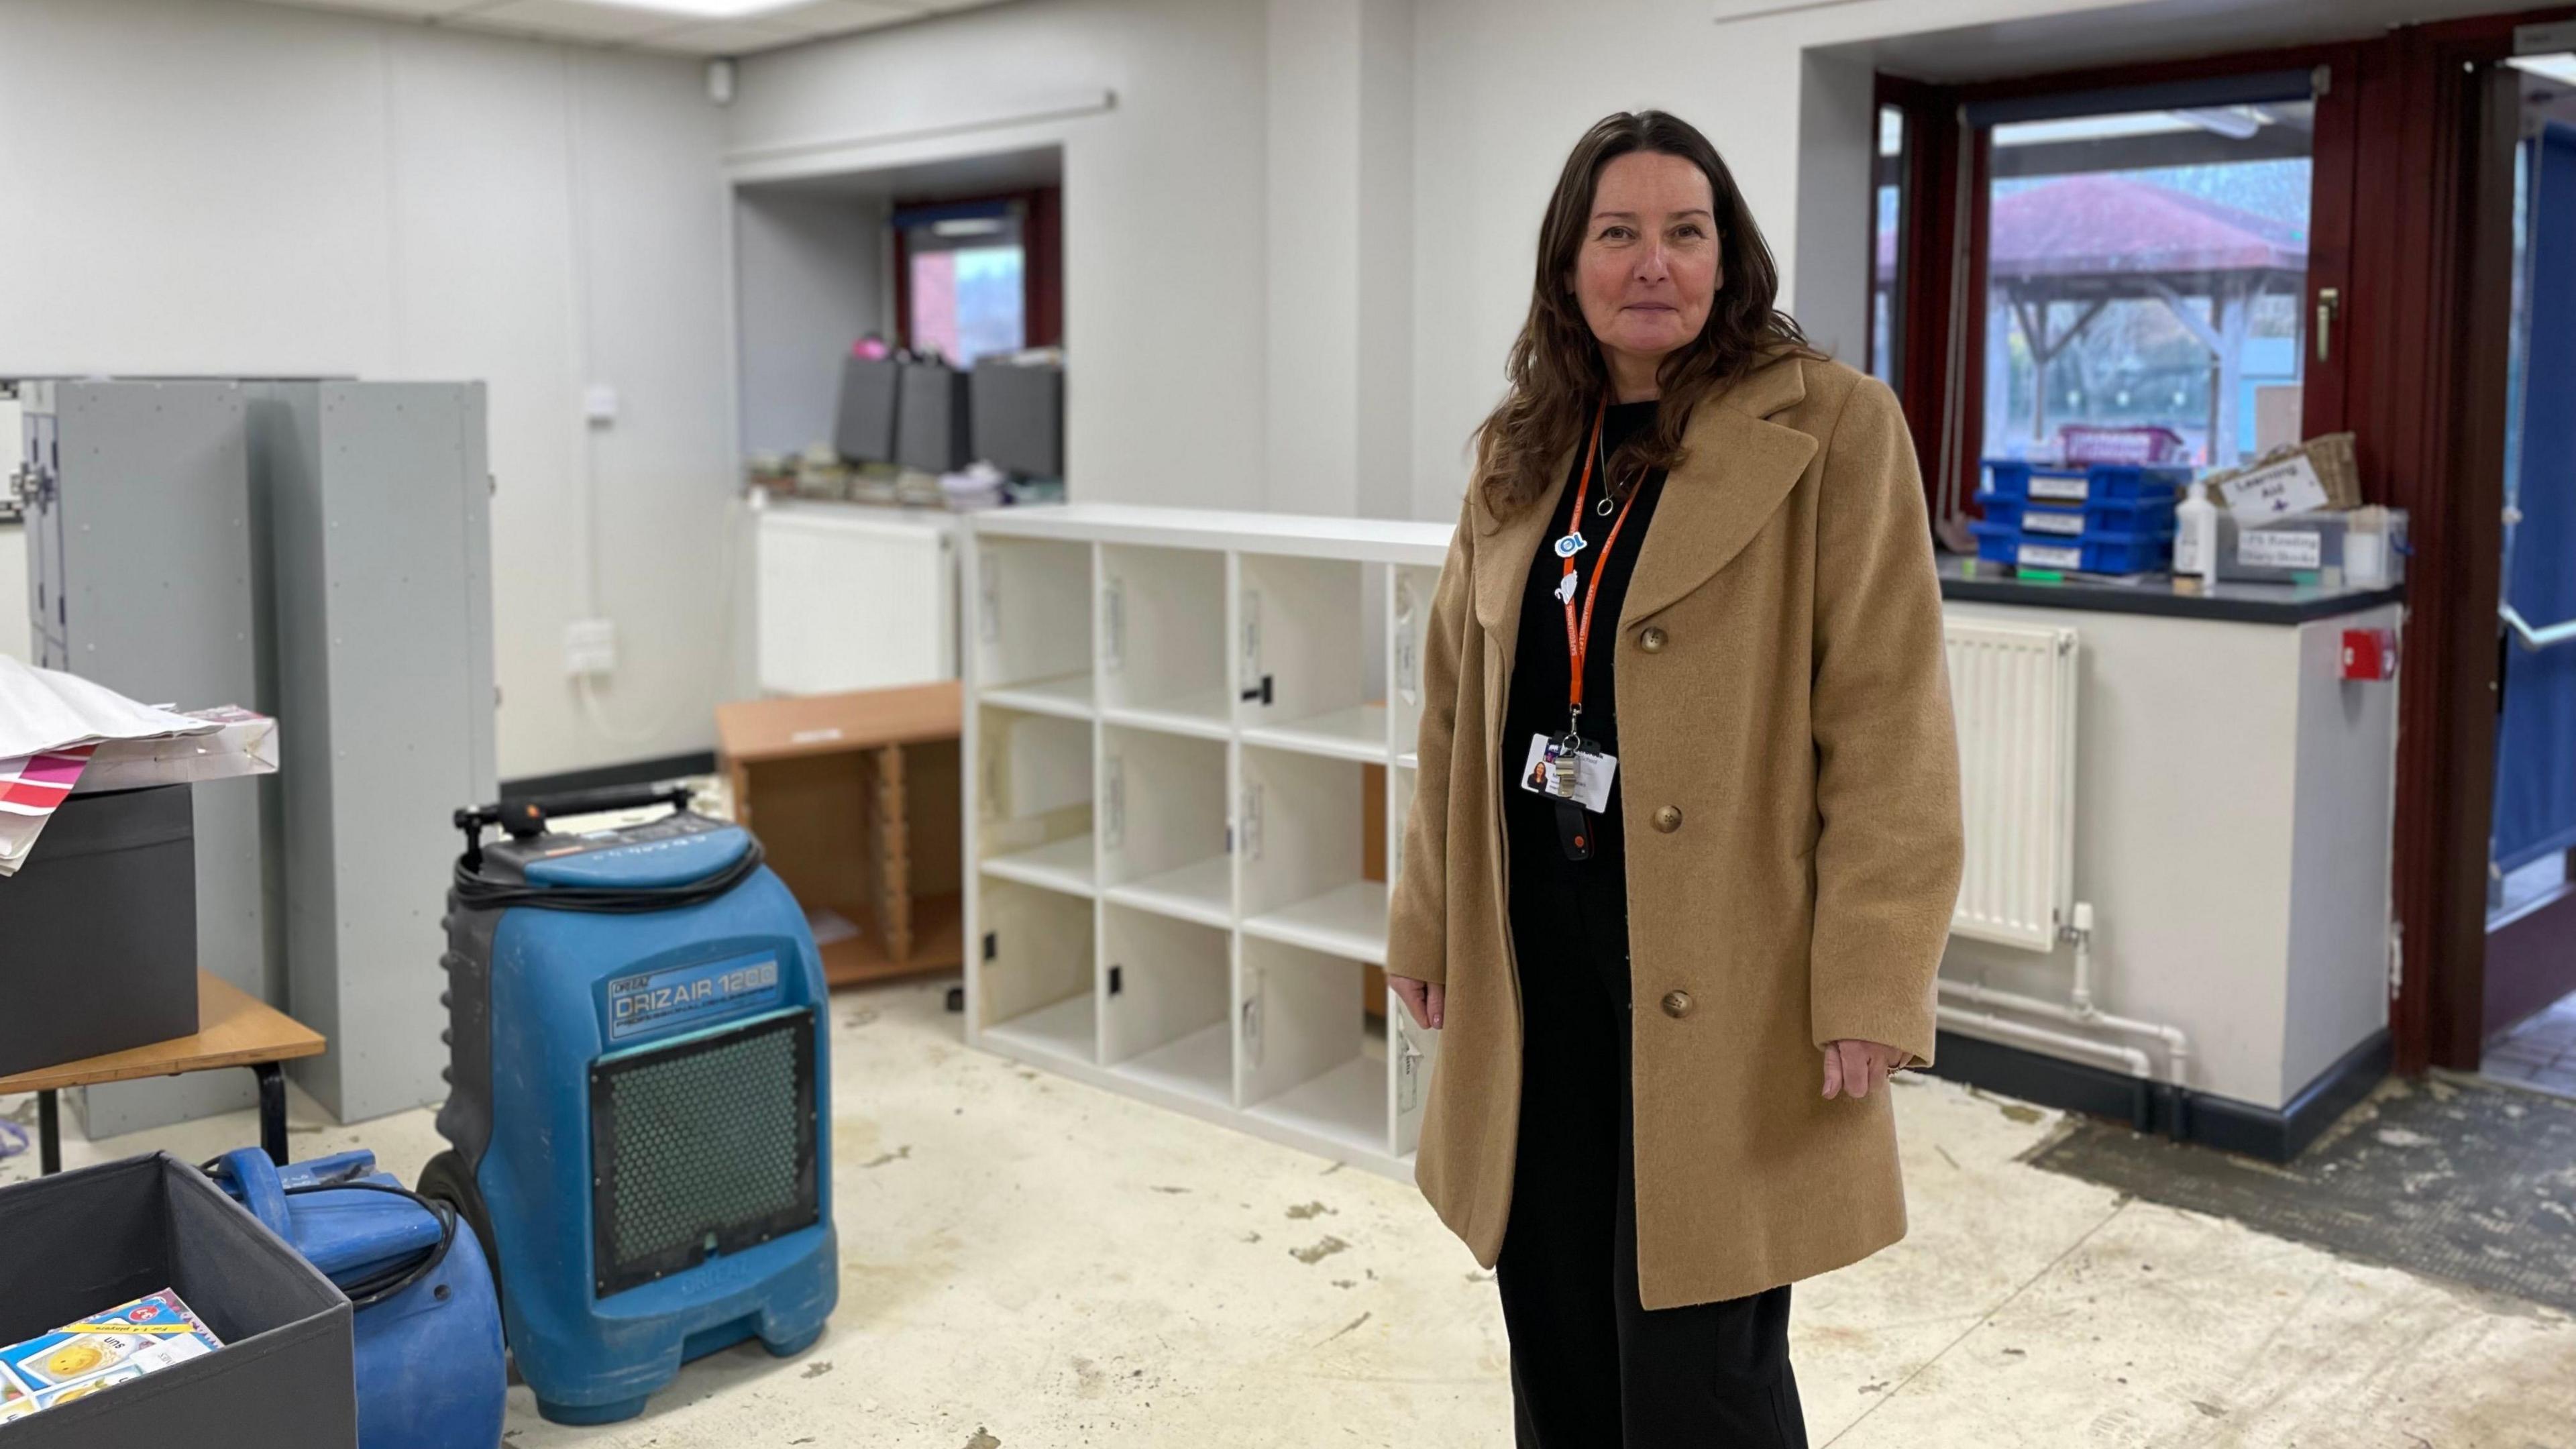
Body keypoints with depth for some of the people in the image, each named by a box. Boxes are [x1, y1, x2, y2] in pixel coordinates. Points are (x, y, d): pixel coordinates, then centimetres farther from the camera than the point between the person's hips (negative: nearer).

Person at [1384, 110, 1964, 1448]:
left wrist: (1869, 987, -15)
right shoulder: (1521, 450, 10)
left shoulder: (1831, 429, -7)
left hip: (1719, 979, -5)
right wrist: (1429, 928, 13)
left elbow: (1887, 724, -11)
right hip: (1537, 960, 5)